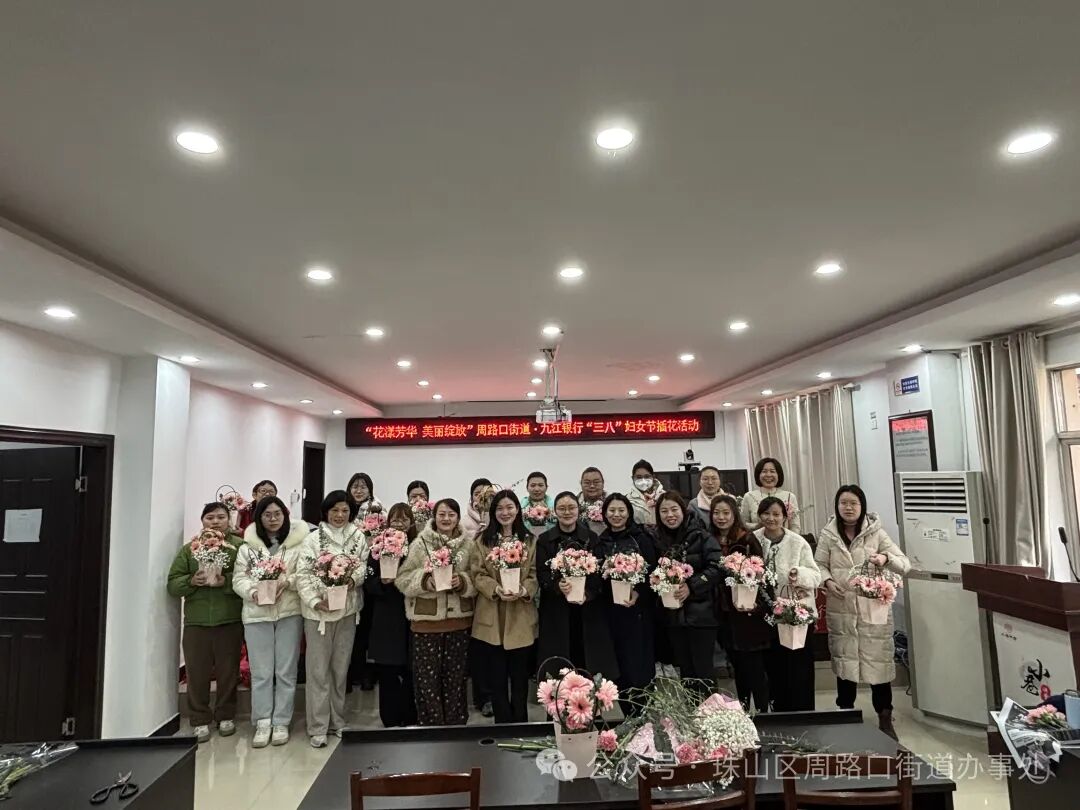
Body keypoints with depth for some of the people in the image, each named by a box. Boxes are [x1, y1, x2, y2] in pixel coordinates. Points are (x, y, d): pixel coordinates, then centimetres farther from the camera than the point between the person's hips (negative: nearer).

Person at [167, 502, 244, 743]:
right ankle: (200, 720, 21)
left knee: (228, 672, 8)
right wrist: (192, 581, -13)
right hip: (196, 621, 2)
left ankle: (226, 717, 25)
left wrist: (225, 581, -21)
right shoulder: (188, 549, 9)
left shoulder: (240, 546, 0)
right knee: (197, 673, 5)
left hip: (229, 621, -2)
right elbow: (172, 585, 5)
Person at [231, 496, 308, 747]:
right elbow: (239, 578, 3)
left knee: (286, 671, 7)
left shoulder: (299, 543, -3)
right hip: (256, 614, 1)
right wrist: (253, 591, -15)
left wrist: (288, 581, -20)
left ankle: (281, 722, 20)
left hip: (289, 613, -1)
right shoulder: (248, 546, 4)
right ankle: (263, 723, 20)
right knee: (261, 672, 8)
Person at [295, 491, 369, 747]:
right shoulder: (313, 538, -4)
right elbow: (302, 574, -6)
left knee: (341, 667, 13)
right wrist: (315, 601, -15)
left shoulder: (358, 537, 3)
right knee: (318, 670, 3)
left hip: (348, 609, 3)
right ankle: (318, 727, 12)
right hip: (318, 611, -3)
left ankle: (337, 721, 26)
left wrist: (354, 579, -15)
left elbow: (363, 565, 5)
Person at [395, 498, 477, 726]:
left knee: (455, 677, 13)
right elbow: (402, 578, -4)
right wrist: (425, 580, -21)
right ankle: (429, 726, 22)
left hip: (459, 619, 2)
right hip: (426, 620, -2)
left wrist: (462, 581, -16)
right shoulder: (420, 543, -3)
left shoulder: (468, 544, 3)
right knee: (427, 678, 5)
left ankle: (456, 725, 29)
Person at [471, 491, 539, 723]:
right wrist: (497, 589, -20)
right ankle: (503, 724, 23)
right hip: (491, 619, -1)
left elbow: (535, 574, 2)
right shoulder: (482, 540, 2)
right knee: (496, 677, 8)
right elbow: (477, 574, -3)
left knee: (520, 676, 12)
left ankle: (520, 724, 28)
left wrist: (524, 590, -18)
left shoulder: (530, 540, 5)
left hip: (521, 619, 1)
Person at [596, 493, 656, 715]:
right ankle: (629, 716, 21)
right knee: (621, 664, 7)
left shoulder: (642, 538, -2)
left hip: (639, 608, -3)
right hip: (612, 610, 3)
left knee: (640, 662, -2)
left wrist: (638, 592, -21)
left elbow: (653, 571, -8)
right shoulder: (601, 542, 8)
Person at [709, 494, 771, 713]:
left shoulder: (747, 540, -9)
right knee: (738, 667, 16)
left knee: (754, 667, 1)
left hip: (748, 614, -4)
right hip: (725, 614, 4)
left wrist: (753, 603, -20)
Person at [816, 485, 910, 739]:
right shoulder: (828, 534, -1)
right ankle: (846, 711, 30)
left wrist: (886, 558, -27)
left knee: (878, 660, 2)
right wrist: (827, 580, -13)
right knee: (843, 659, 13)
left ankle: (885, 718, 19)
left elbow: (905, 564, -7)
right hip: (840, 609, 2)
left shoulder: (876, 532, -5)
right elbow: (819, 564, 6)